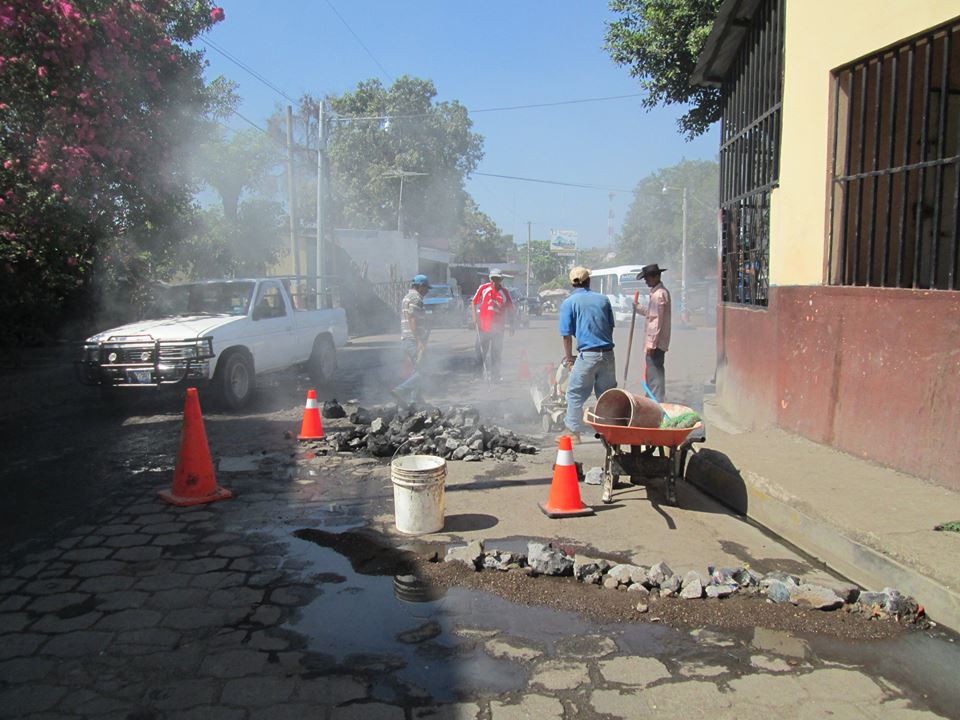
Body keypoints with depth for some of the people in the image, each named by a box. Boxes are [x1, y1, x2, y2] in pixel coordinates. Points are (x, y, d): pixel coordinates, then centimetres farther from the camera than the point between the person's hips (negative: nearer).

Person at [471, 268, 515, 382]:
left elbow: (510, 309, 9)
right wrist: (475, 317, -3)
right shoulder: (483, 288, -1)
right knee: (484, 350, 7)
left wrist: (512, 325, 6)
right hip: (483, 324, -1)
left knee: (497, 351, 6)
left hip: (498, 326, 1)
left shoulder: (505, 292, 3)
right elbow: (474, 302, 5)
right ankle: (487, 373, 17)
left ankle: (495, 374, 16)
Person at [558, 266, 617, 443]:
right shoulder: (603, 299, 11)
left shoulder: (568, 303, 0)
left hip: (587, 355, -4)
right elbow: (611, 327, 16)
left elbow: (566, 335, -2)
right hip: (608, 354, 4)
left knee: (575, 394, 8)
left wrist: (568, 358, 9)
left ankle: (575, 432, 9)